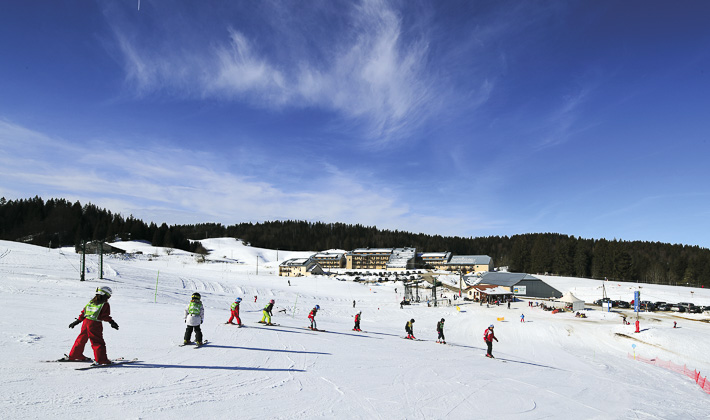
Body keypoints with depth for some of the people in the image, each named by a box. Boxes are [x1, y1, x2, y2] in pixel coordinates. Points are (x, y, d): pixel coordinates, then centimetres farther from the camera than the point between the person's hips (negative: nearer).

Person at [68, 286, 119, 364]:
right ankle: (101, 359, -9)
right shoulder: (105, 304, -7)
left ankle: (74, 355, 39)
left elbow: (83, 312, 17)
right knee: (98, 342, -4)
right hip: (95, 325, -7)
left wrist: (77, 321, 24)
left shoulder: (91, 302, 13)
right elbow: (105, 316, -14)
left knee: (81, 339, 24)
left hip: (85, 322, 7)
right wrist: (111, 322, -9)